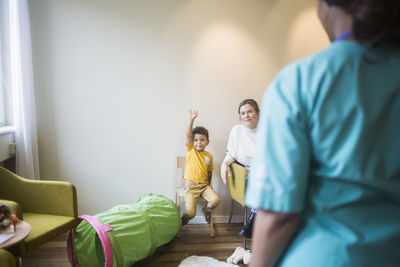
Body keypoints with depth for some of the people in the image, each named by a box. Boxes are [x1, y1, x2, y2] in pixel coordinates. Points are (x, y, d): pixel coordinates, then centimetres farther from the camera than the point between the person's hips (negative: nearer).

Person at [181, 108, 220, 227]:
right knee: (190, 213, -15)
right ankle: (181, 224, 18)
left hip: (204, 185, 3)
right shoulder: (190, 150, 2)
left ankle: (206, 211, 15)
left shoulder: (209, 156, 9)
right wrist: (191, 119, -22)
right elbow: (188, 135, -13)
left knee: (216, 200, -19)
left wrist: (208, 186, 10)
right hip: (190, 185, -3)